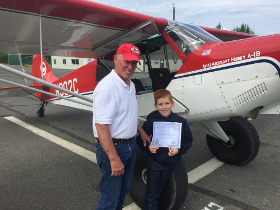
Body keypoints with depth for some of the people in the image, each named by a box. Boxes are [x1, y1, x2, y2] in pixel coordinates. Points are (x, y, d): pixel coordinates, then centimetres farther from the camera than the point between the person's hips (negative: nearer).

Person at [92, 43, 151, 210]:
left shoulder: (131, 85, 7)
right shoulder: (107, 87, -23)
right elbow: (101, 126, -27)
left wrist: (142, 132, 20)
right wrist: (114, 158, -27)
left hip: (130, 145, 9)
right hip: (113, 147, -9)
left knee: (124, 189, 24)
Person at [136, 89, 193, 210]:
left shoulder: (180, 121, -9)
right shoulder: (152, 121, -13)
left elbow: (188, 141, 0)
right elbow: (140, 139, -6)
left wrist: (179, 150, -17)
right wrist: (148, 147, -24)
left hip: (170, 164, 3)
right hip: (154, 164, -2)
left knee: (159, 192, 23)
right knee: (151, 195, 8)